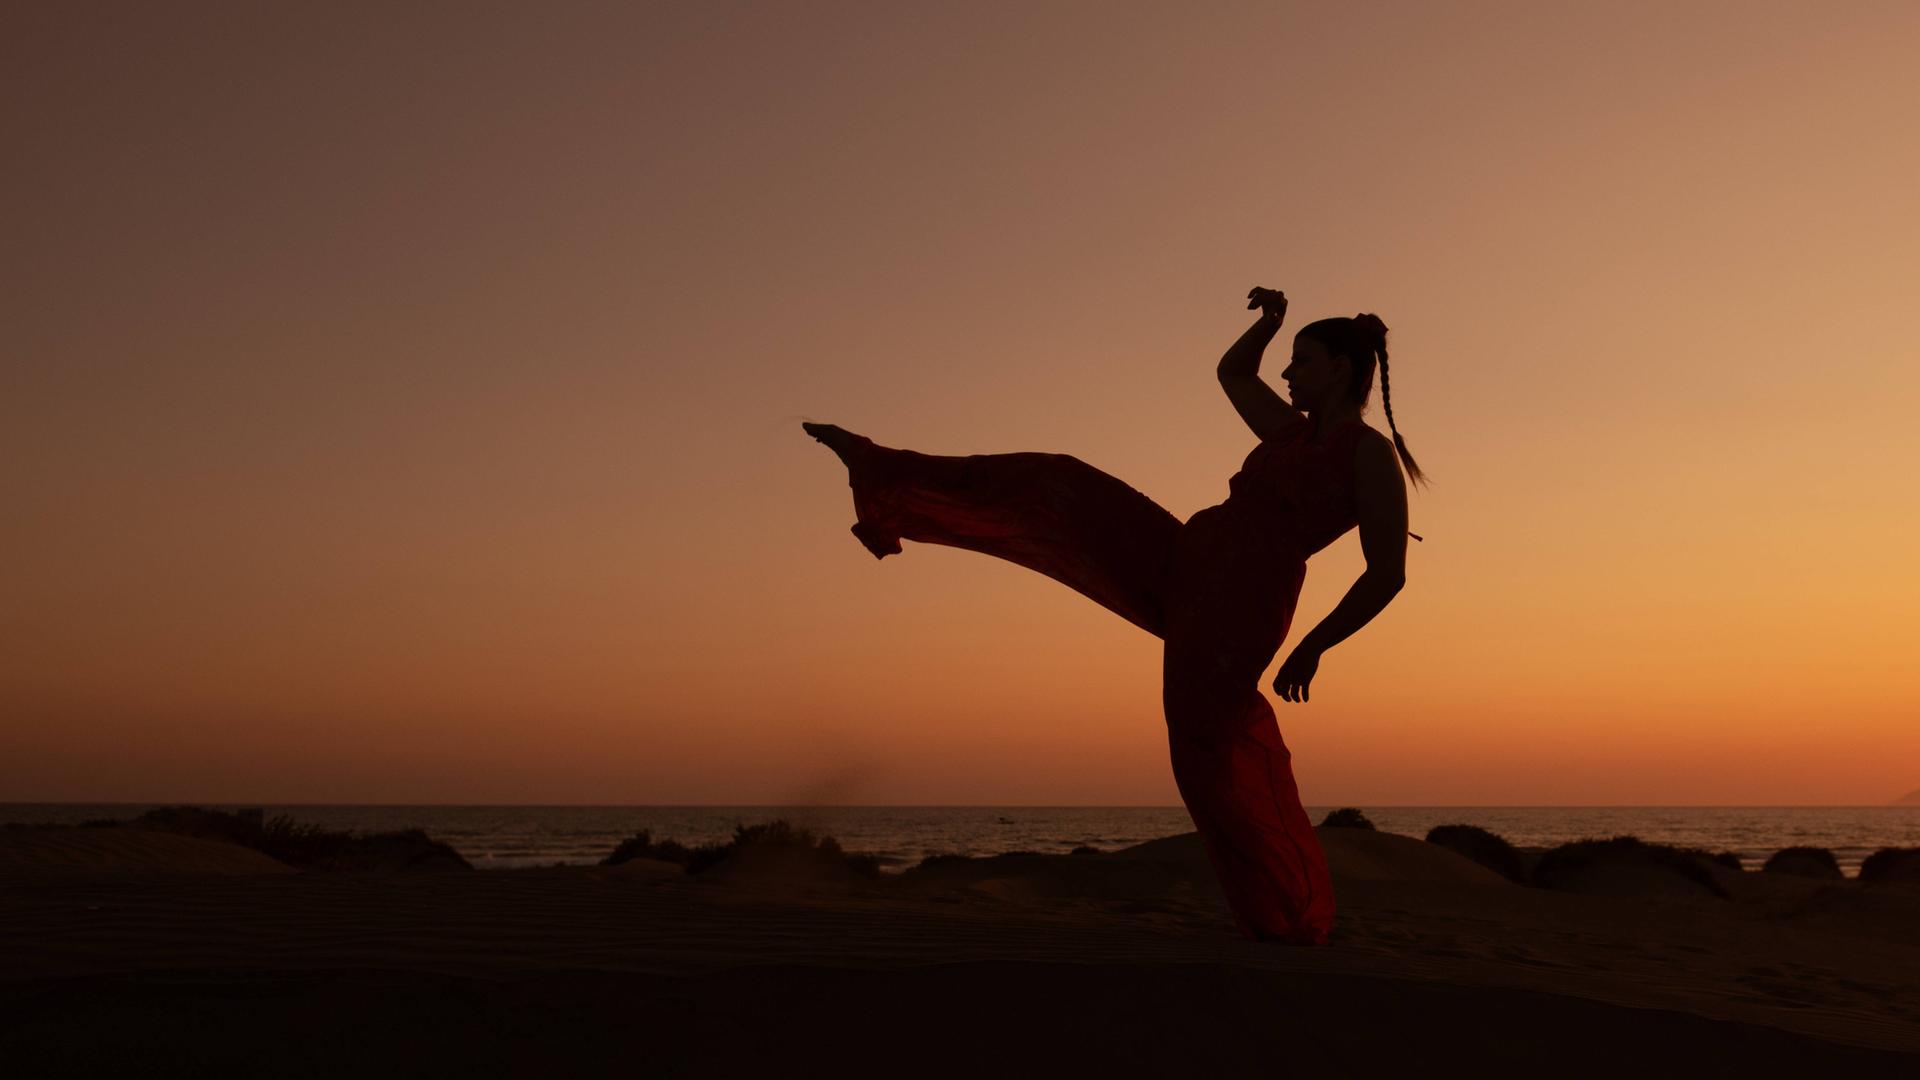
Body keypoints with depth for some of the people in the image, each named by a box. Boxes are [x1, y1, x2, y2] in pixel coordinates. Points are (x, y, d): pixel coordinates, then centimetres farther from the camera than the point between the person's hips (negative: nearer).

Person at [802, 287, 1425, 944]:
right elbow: (1231, 374, 35)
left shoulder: (1371, 454, -7)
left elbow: (1388, 573, -13)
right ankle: (887, 476, 10)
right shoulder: (1295, 432, 17)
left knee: (1213, 762, -6)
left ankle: (1294, 918, 11)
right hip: (1180, 573, 8)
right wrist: (1270, 320, 18)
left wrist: (1313, 648, -12)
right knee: (1062, 489, 3)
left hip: (1234, 615, -8)